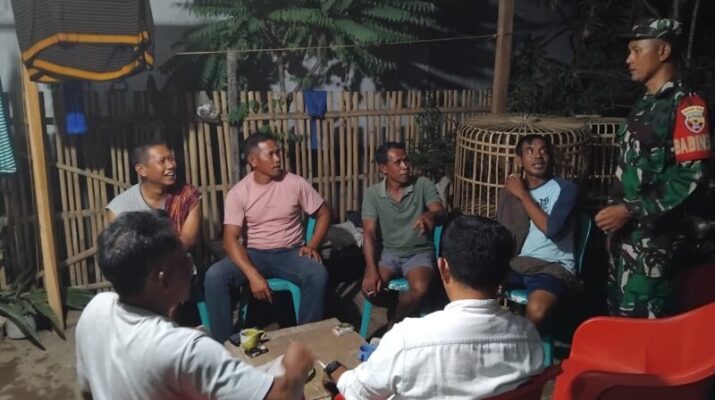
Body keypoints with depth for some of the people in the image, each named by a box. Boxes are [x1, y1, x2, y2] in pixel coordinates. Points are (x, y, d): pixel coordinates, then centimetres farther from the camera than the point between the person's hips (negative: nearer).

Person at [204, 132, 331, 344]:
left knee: (318, 274, -31)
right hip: (254, 254, 0)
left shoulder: (295, 183, -4)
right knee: (214, 276, -26)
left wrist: (312, 245, -10)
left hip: (290, 253, 0)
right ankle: (223, 342, -11)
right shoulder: (238, 192, -6)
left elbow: (323, 213, 7)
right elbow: (230, 238, -13)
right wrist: (253, 275, -27)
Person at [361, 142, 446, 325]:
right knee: (370, 289, -24)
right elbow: (369, 233, -10)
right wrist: (371, 270, -24)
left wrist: (430, 215, -46)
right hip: (389, 253, 1)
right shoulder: (372, 193, -5)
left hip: (420, 253, -1)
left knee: (420, 289, -31)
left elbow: (440, 213, -19)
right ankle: (405, 307, 10)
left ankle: (396, 323, 1)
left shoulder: (424, 185, -6)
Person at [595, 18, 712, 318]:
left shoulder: (686, 105, -11)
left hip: (654, 235, -8)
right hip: (625, 232, 8)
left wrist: (631, 210, -19)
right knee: (618, 313, 15)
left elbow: (692, 178, -19)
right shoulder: (643, 106, 15)